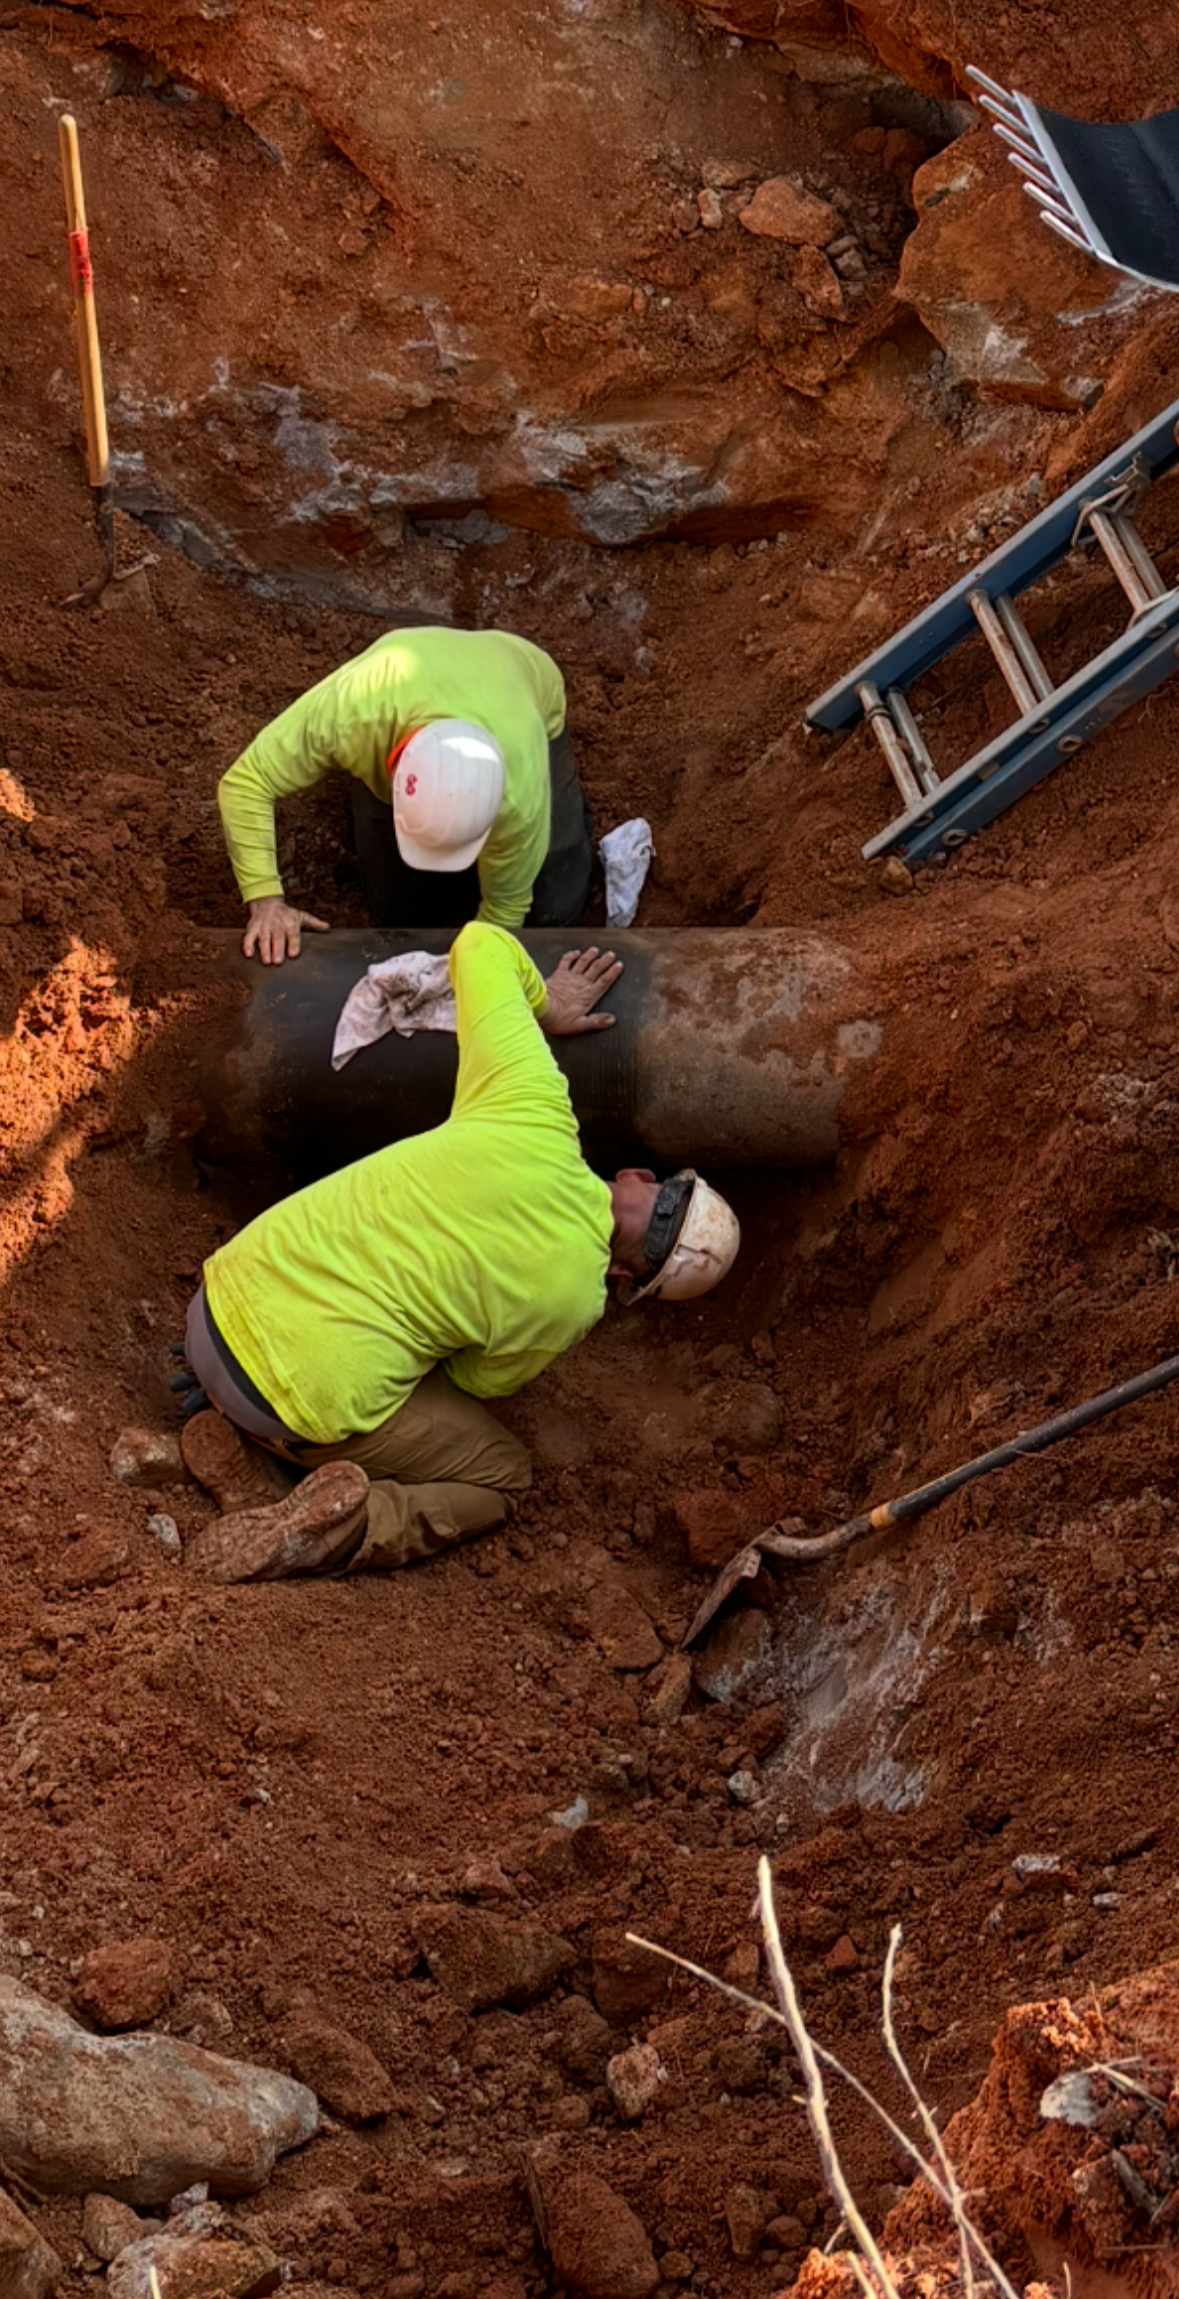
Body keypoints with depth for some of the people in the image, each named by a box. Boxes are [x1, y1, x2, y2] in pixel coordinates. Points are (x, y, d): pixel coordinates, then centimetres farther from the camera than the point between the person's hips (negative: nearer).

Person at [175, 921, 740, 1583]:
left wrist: (542, 1007, 22)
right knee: (502, 1476, 17)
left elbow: (482, 944, 4)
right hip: (306, 1397, -5)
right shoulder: (573, 1303, -8)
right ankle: (339, 1523, -8)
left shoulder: (531, 1114, -4)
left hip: (225, 1294, 5)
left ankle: (229, 1420, 14)